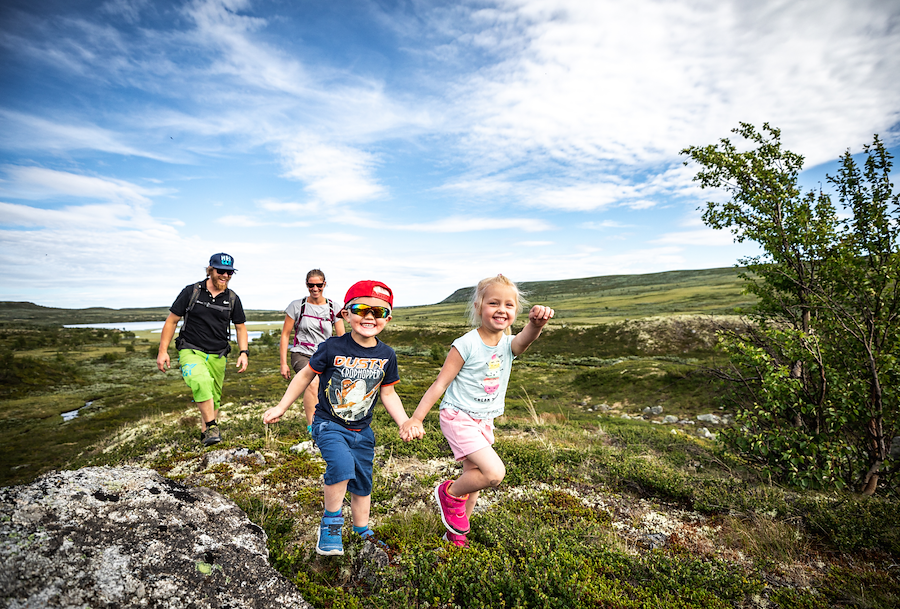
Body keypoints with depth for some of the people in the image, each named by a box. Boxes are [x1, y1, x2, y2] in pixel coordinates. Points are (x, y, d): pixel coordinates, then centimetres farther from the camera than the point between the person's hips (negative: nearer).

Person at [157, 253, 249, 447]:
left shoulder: (232, 298, 5)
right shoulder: (191, 292, -3)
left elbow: (240, 327, 12)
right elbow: (172, 321, 2)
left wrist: (244, 353, 0)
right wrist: (163, 351, -2)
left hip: (217, 356, 3)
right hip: (191, 351, -3)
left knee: (214, 398, 9)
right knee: (201, 381, -31)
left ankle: (205, 432, 30)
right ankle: (212, 426, -22)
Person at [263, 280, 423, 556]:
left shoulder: (386, 355, -7)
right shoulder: (332, 348, -17)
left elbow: (388, 393, 4)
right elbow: (305, 376, -3)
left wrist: (406, 423, -6)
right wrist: (281, 408, 1)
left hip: (362, 430, 4)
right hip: (329, 424, -4)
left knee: (362, 483, 17)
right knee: (342, 465, -30)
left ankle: (362, 530, 43)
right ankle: (331, 522, -3)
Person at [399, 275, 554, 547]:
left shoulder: (509, 344, -3)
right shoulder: (466, 345, -17)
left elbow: (526, 338, -29)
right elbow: (440, 383, -13)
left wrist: (536, 323, -53)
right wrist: (416, 418, -16)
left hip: (485, 422, 6)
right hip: (458, 418, -6)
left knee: (474, 476, 18)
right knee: (495, 473, -18)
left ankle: (456, 533, 41)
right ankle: (449, 493, 9)